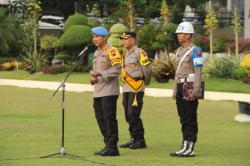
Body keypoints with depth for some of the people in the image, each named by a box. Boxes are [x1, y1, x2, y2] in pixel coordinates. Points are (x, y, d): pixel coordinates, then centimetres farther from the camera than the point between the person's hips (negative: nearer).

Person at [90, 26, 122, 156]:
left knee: (109, 118, -9)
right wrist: (93, 77, 9)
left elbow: (116, 69, -16)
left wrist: (100, 74, -19)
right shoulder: (96, 53, 20)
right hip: (98, 91, 9)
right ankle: (107, 145, 20)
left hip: (109, 91, -9)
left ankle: (112, 147, -6)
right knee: (100, 119, 11)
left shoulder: (111, 51, -9)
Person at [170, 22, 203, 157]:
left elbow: (198, 71, -15)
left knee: (190, 119, -6)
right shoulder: (179, 51, 17)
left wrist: (195, 91, -20)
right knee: (183, 118, 10)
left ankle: (190, 148, -5)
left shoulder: (195, 51, -10)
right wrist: (175, 90, 19)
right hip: (180, 86, 9)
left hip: (190, 87, -9)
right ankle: (185, 146, 15)